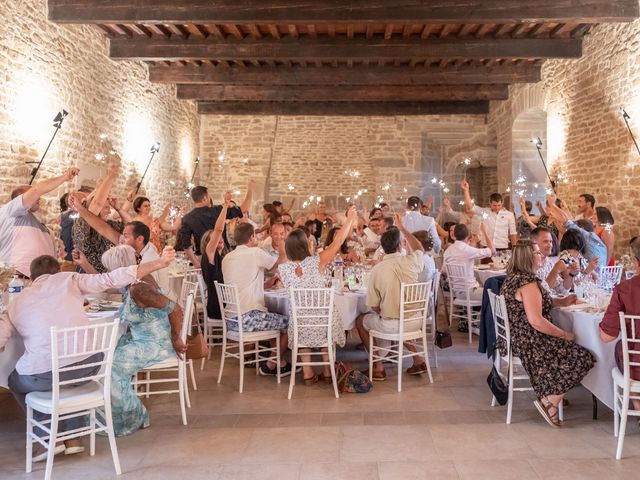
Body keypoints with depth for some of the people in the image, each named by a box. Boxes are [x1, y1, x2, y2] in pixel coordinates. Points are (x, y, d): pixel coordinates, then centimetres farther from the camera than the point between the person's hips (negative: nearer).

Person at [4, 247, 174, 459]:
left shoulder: (16, 302, 15)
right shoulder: (68, 279, 11)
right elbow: (112, 279, 3)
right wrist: (160, 262, 4)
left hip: (44, 374, -1)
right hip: (88, 364, 1)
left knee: (16, 381, 34)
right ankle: (73, 438, 32)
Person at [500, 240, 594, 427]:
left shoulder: (513, 278, 11)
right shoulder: (528, 282, -21)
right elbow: (536, 320, -26)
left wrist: (562, 302, 17)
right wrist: (565, 334, -15)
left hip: (515, 339, 10)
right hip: (528, 344, -10)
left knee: (573, 350, 23)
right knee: (582, 358, -6)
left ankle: (554, 396, 21)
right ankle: (549, 402, -1)